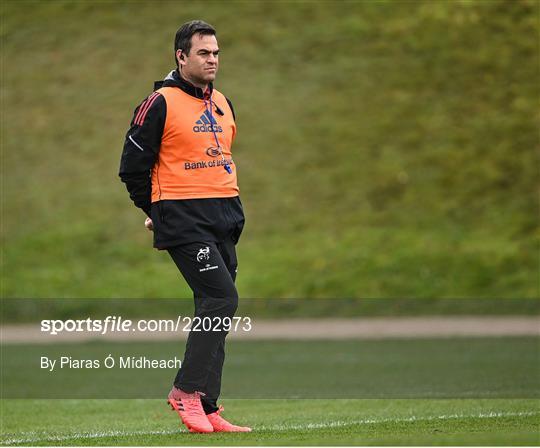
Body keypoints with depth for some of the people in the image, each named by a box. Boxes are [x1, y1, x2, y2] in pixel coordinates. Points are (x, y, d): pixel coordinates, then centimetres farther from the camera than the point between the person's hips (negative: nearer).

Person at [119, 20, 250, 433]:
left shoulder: (223, 104, 16)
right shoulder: (160, 103, -7)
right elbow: (133, 167, -4)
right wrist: (158, 212, 1)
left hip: (224, 220, 8)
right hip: (184, 219, -8)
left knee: (215, 311, 7)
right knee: (221, 297, -19)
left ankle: (206, 409, 11)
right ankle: (187, 390, -11)